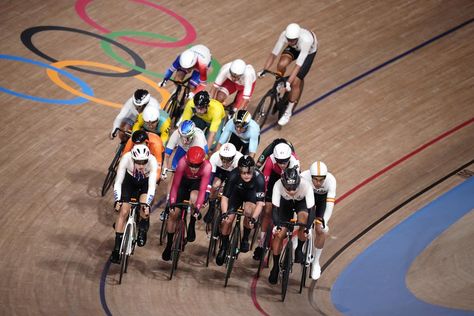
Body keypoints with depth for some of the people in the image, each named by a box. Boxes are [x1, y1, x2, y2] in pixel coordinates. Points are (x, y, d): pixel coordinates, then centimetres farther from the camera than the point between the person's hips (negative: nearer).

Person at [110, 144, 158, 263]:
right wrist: (117, 200, -42)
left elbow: (152, 186, -38)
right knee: (123, 212, -10)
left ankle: (142, 230, 7)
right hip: (130, 181, 1)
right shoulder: (126, 158, -35)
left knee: (144, 208, -26)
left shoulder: (152, 161, -36)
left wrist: (146, 204, -50)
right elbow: (118, 182, -29)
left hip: (146, 183, -1)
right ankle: (117, 248, -1)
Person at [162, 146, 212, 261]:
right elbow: (175, 185, -30)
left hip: (197, 182, -1)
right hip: (184, 181, 1)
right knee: (173, 213, -5)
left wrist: (197, 208, -42)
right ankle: (169, 245, 11)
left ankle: (192, 226, -11)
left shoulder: (207, 166, -37)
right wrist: (172, 203, -35)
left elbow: (202, 190, -35)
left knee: (193, 197, -35)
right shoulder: (183, 162, -36)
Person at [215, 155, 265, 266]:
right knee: (227, 220, -13)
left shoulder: (259, 178, -38)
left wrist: (253, 219, -53)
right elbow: (225, 197, -32)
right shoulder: (233, 176, -35)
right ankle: (224, 246, 12)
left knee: (249, 211, -30)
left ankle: (245, 239, -3)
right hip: (237, 192, 1)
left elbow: (260, 203, -38)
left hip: (252, 193, -1)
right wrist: (224, 214, -49)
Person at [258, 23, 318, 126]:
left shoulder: (306, 40, -44)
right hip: (294, 48, 3)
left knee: (295, 83, -9)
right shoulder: (285, 35, -35)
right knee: (282, 64, -29)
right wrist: (264, 70, -35)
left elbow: (298, 64, -42)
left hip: (309, 51, -3)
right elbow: (274, 53, -28)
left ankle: (288, 113, 7)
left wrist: (289, 82, -44)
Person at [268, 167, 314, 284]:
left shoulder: (306, 185, -38)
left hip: (302, 203, -1)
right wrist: (277, 225, -47)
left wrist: (307, 228, -49)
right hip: (285, 203, 1)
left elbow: (311, 210, -36)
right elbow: (275, 208, -32)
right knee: (279, 234, -11)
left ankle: (299, 249, -6)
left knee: (303, 217, -32)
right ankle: (276, 267, 8)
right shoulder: (278, 185, -36)